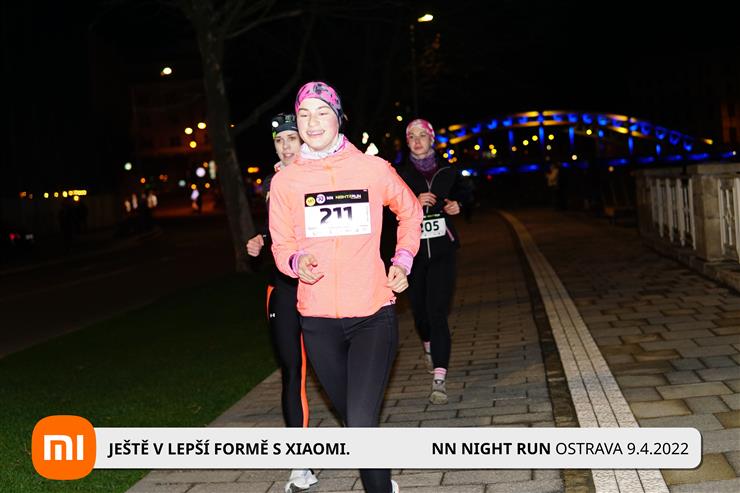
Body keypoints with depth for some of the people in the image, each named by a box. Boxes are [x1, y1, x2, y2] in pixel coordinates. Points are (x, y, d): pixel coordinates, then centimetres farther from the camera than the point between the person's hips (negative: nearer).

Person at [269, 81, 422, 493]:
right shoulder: (285, 181, -1)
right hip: (319, 320, 2)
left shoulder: (374, 169, -2)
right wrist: (296, 262, -16)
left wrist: (402, 261, 7)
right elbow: (282, 244, 6)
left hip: (374, 316, -2)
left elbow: (410, 211, 17)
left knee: (362, 425, -15)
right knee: (353, 418, 18)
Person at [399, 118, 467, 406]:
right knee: (419, 310, 13)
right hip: (413, 251, 1)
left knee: (437, 313, -11)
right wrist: (415, 203, -18)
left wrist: (456, 206, 4)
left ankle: (439, 380, -14)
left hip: (442, 251, 0)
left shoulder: (447, 171, 5)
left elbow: (460, 195, 24)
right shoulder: (401, 174, -1)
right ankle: (429, 348, 47)